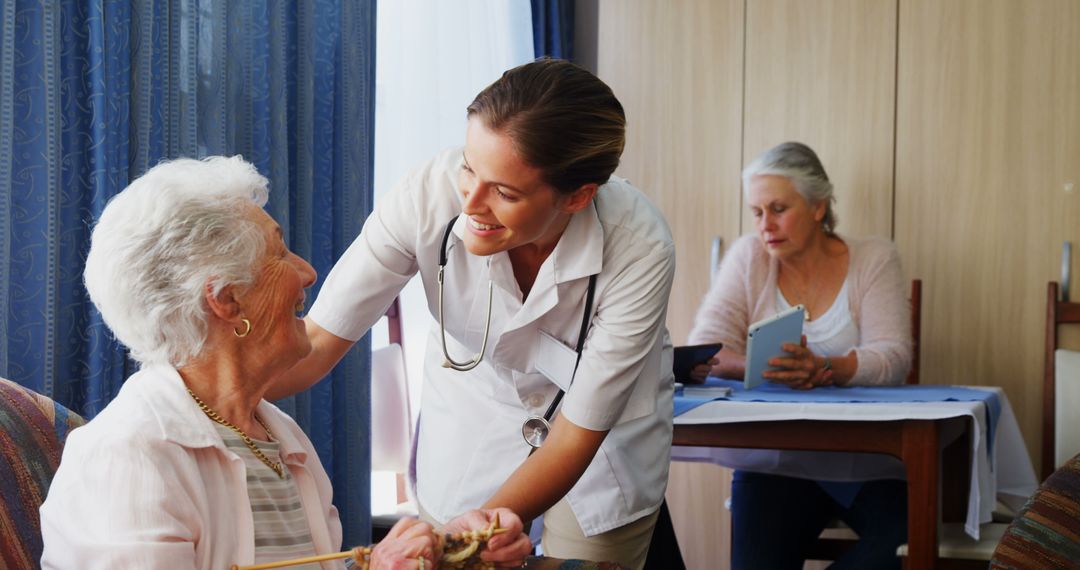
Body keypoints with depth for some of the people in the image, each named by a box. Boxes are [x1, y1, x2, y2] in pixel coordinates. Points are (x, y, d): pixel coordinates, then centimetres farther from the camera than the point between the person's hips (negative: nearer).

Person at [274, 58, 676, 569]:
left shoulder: (639, 250, -35)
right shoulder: (429, 195, -31)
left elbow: (577, 437, -29)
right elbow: (318, 340, -25)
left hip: (607, 436, -1)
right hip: (472, 412, 1)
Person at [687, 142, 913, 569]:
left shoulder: (875, 258, 3)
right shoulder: (748, 257, 6)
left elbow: (893, 357, -10)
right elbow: (704, 351, -5)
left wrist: (824, 369, -31)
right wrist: (764, 365, -27)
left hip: (869, 465, 0)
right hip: (773, 462, 0)